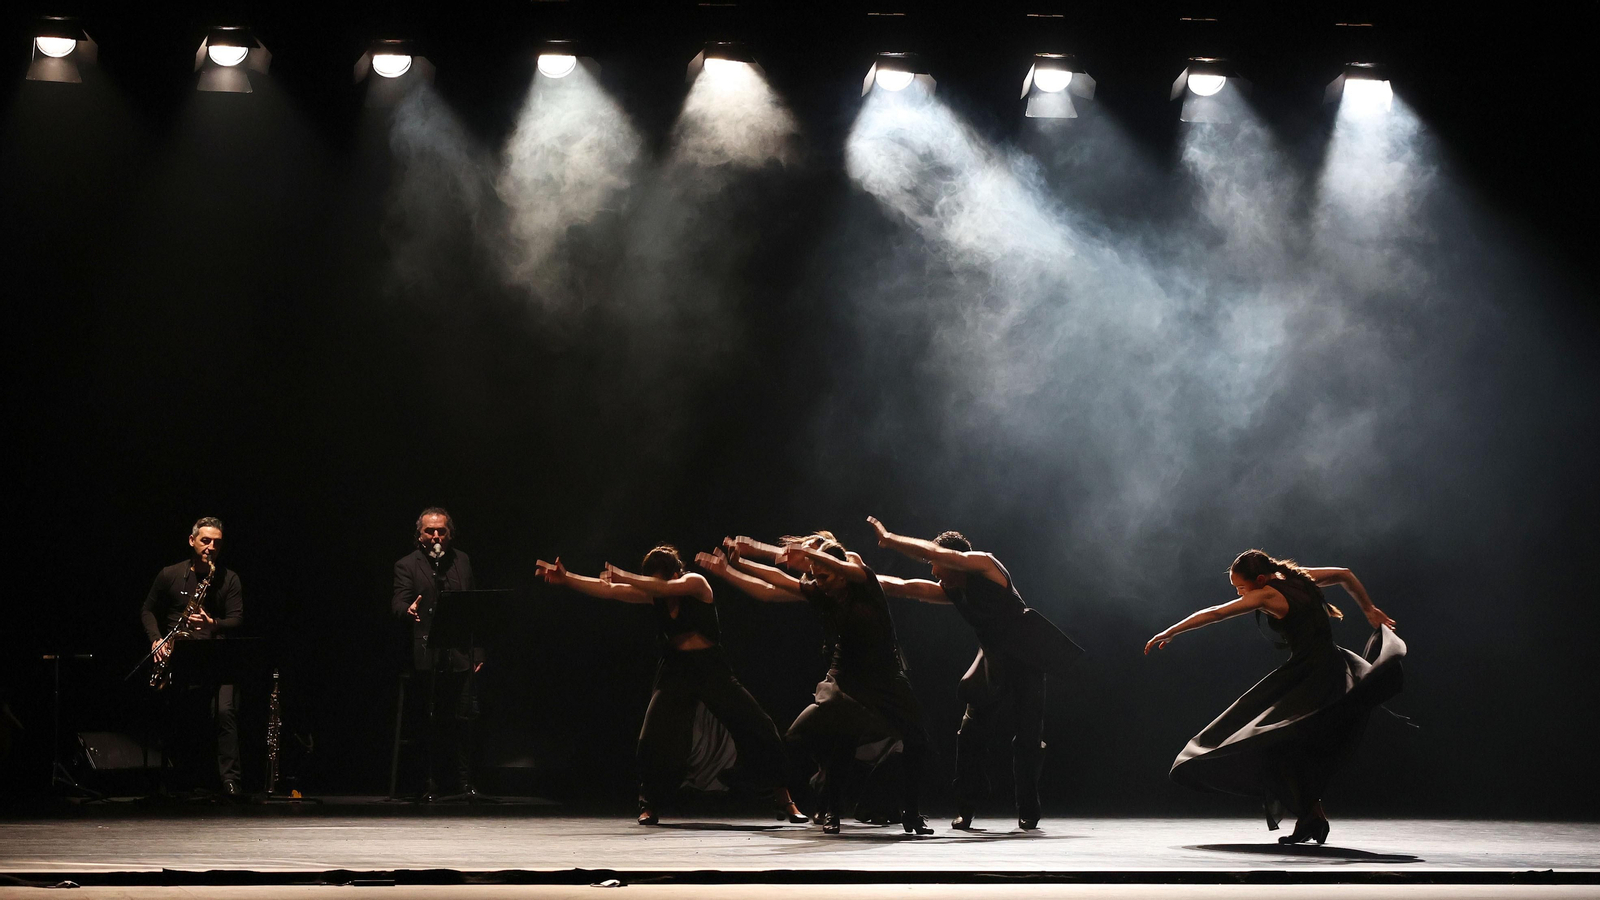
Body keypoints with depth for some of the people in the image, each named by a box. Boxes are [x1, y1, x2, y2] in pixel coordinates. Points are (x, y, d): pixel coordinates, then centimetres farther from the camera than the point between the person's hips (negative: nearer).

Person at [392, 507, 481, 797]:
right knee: (429, 722, -2)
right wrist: (409, 611, -34)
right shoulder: (407, 565, 3)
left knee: (464, 719, 1)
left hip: (461, 656, 3)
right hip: (426, 656, -3)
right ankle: (427, 782, 6)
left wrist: (478, 652, 9)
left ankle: (464, 782, 10)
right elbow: (398, 603, -9)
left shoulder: (462, 560, 15)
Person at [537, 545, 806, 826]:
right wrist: (566, 579, -17)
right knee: (655, 737, -11)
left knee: (758, 729, -8)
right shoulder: (652, 595, 0)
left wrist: (625, 577, -32)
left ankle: (783, 800, 2)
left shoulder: (696, 583, -12)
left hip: (712, 668, -3)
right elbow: (609, 590, -8)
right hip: (675, 671, 3)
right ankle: (650, 806, 5)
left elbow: (668, 588, -32)